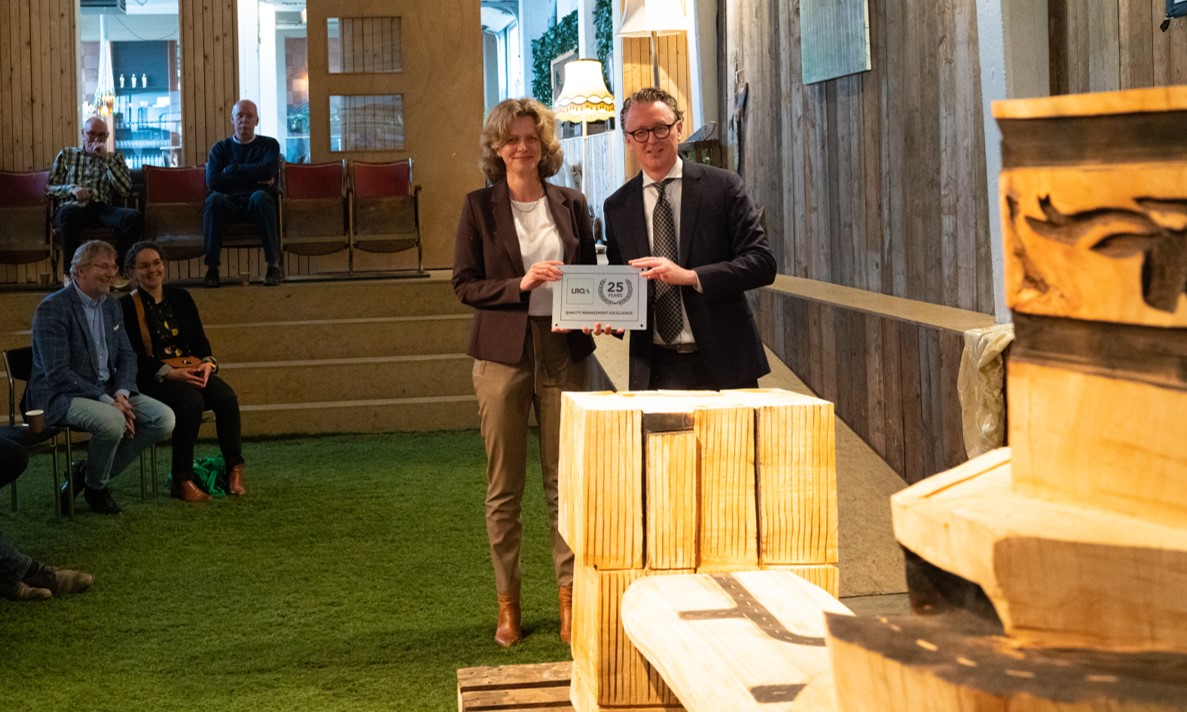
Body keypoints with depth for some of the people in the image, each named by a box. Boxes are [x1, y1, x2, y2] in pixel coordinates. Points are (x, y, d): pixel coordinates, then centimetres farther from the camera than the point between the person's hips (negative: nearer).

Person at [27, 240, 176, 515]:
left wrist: (121, 393, -9)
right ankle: (95, 487, -6)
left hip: (108, 391, 8)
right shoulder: (52, 309, -13)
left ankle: (88, 472, 0)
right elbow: (57, 373, -20)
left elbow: (127, 356, 14)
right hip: (61, 397, -8)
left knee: (164, 419, -11)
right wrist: (107, 401, -24)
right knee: (112, 421, -36)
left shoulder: (111, 306, 12)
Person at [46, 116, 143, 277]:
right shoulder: (66, 154, 20)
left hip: (102, 208, 1)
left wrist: (106, 158, 0)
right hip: (73, 207, -1)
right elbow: (49, 188, 15)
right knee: (68, 213, -41)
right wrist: (71, 189, -6)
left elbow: (126, 190, 5)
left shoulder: (115, 157, 21)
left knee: (133, 217, -31)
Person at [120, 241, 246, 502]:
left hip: (189, 369, 5)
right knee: (191, 401, -35)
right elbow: (131, 356, -9)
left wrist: (207, 362, -10)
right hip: (152, 378, -5)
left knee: (226, 397, -26)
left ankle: (235, 470, -18)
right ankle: (182, 481, -25)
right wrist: (168, 373, -22)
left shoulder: (180, 297, 14)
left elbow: (199, 339, 13)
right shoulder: (126, 306, -2)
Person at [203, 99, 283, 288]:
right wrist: (254, 179, -5)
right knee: (214, 199, -34)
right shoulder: (220, 148, 18)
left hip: (256, 203, -1)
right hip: (229, 203, 1)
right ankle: (212, 269, -36)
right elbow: (212, 181, -2)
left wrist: (232, 169, -1)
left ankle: (274, 265, -37)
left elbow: (268, 171, -7)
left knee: (260, 196, -37)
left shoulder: (269, 144, 15)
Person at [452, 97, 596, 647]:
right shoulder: (479, 207, 2)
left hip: (563, 353, 2)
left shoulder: (571, 205, 8)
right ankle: (507, 606, 13)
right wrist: (521, 285, -16)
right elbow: (464, 284, -2)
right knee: (504, 487, 4)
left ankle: (568, 599, 12)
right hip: (503, 354, -2)